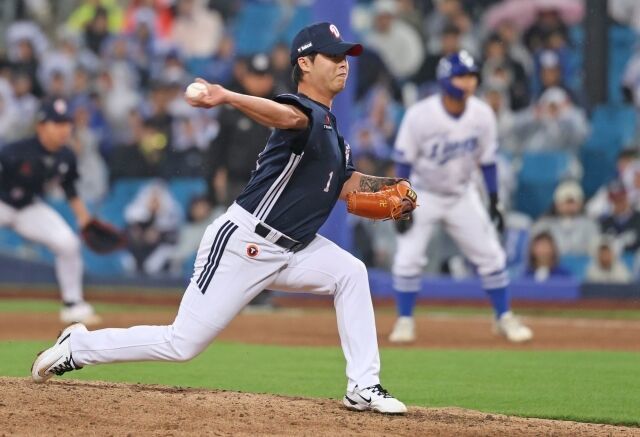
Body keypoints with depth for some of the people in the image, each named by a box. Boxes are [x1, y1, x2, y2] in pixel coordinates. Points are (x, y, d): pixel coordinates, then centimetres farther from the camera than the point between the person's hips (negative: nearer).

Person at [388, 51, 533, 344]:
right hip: (423, 195, -3)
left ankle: (504, 318, 14)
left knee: (491, 256, 1)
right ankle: (405, 321, 5)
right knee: (408, 259, -11)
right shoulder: (420, 115, -24)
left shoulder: (482, 115, -14)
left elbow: (487, 159, -1)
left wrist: (494, 201, -1)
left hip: (462, 195, 3)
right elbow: (404, 162, -16)